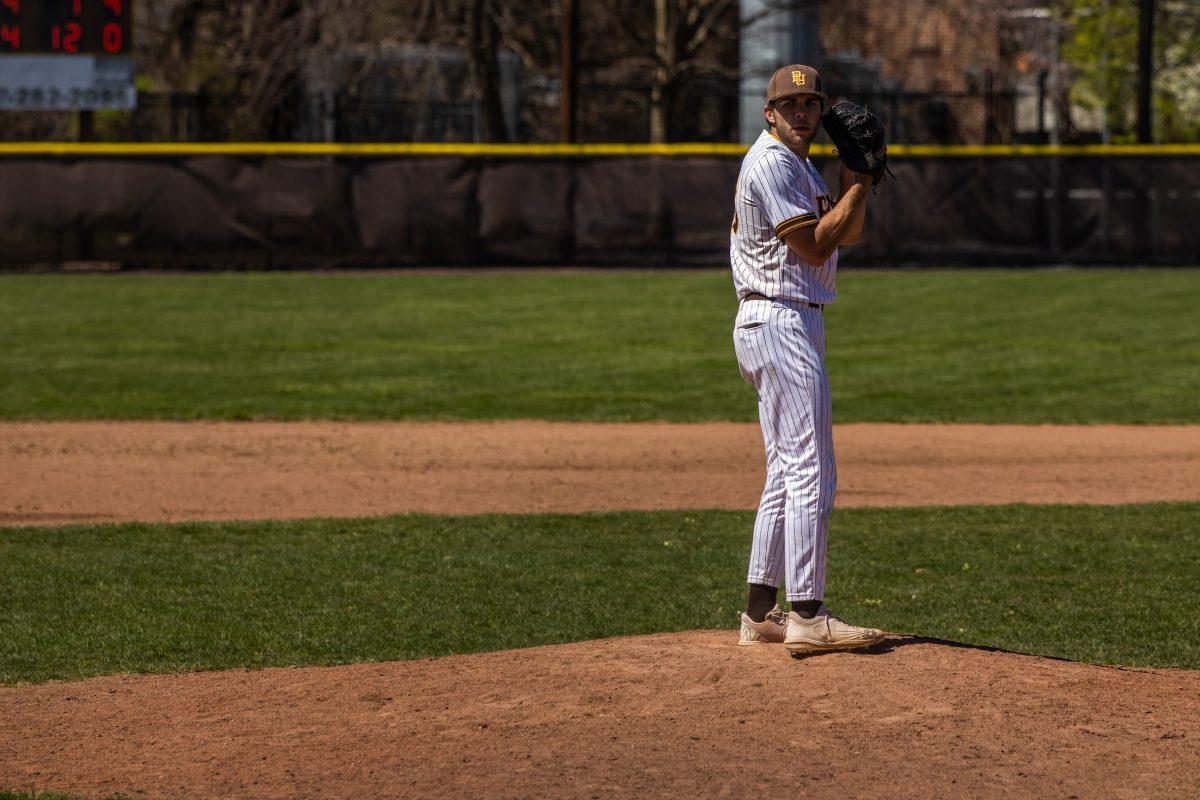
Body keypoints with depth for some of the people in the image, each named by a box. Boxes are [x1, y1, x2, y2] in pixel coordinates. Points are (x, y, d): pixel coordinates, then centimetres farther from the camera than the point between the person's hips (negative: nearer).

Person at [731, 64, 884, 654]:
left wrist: (854, 178, 2)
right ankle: (807, 617, -16)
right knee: (811, 472, -13)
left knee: (786, 473, 12)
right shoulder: (772, 163, -12)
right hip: (782, 322, -11)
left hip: (789, 324, 11)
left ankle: (760, 615, 14)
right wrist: (858, 185, -10)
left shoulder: (798, 165, 19)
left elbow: (849, 233, 15)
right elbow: (814, 246, -16)